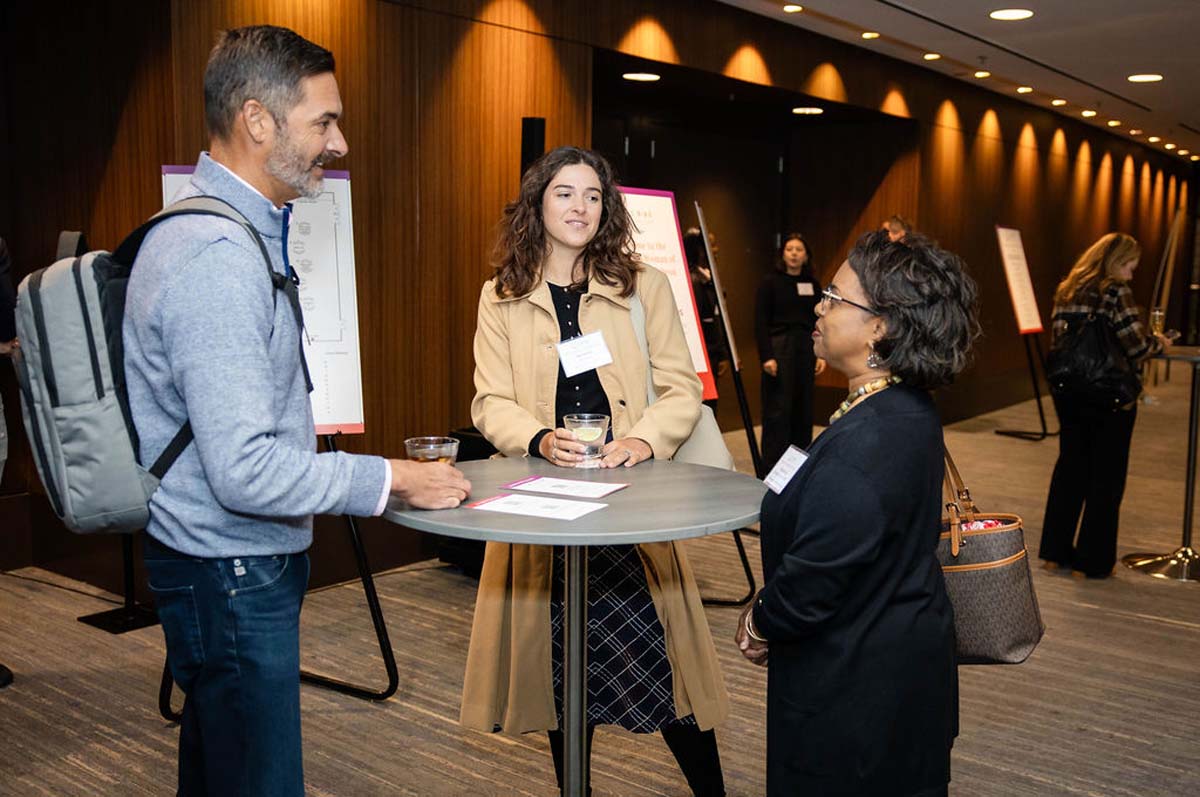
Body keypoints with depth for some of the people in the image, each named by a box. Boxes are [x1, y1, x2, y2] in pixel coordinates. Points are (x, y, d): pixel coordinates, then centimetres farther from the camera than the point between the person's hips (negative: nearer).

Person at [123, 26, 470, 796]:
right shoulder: (217, 258, -24)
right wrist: (391, 478, -18)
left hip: (231, 566, 10)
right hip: (234, 575, -10)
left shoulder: (227, 232, 10)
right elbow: (244, 471, -29)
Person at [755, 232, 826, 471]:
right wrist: (766, 357, -13)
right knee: (778, 410, -4)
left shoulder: (812, 284, 10)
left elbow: (819, 322, 13)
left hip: (805, 348, 4)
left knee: (804, 408, 7)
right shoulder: (770, 282, -2)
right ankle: (772, 467, 3)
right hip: (779, 348, -4)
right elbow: (760, 322, -6)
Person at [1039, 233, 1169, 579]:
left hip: (1069, 394, 6)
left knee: (1070, 469, 17)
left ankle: (1055, 552, 23)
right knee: (1106, 478, 6)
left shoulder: (1066, 291, 7)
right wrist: (1158, 342, 6)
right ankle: (1091, 561, 12)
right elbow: (1135, 346, -17)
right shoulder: (1115, 292, -12)